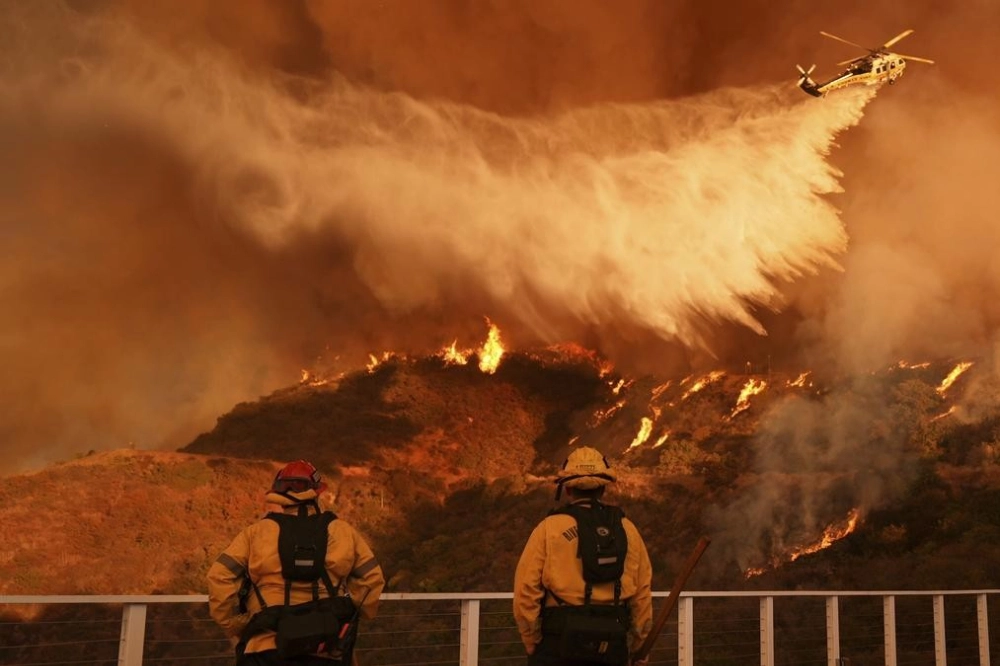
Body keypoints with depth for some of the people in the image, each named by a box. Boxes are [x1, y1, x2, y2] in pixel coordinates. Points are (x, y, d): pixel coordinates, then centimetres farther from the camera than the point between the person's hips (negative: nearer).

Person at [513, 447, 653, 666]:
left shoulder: (549, 528, -2)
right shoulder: (627, 530, 7)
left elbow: (526, 591, -8)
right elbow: (643, 592, 6)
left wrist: (533, 645, 3)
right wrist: (638, 648, 16)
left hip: (561, 641, -3)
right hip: (611, 644, 3)